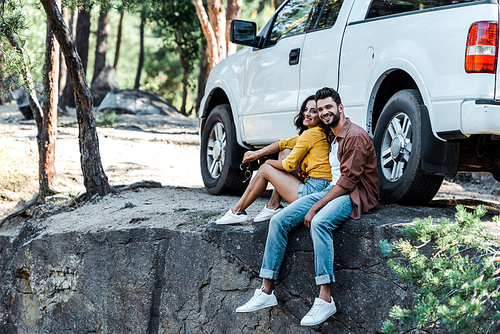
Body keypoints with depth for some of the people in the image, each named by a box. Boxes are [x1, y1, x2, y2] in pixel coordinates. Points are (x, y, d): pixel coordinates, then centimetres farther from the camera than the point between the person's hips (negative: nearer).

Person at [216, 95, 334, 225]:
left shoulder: (310, 134, -12)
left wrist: (269, 162, 13)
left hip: (313, 192, -9)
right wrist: (257, 153, 19)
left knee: (265, 169, 6)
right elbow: (284, 143, 21)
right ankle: (273, 205, 15)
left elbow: (289, 164, -7)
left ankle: (237, 211, 15)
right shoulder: (321, 132, 17)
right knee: (285, 151, 19)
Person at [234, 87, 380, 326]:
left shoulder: (355, 136, -12)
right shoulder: (331, 136, 18)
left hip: (355, 195, -9)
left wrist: (315, 207, -20)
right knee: (279, 221, -8)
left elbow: (348, 180, -19)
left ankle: (325, 300, -38)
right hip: (332, 190, 9)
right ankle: (266, 292, -7)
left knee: (319, 222, -39)